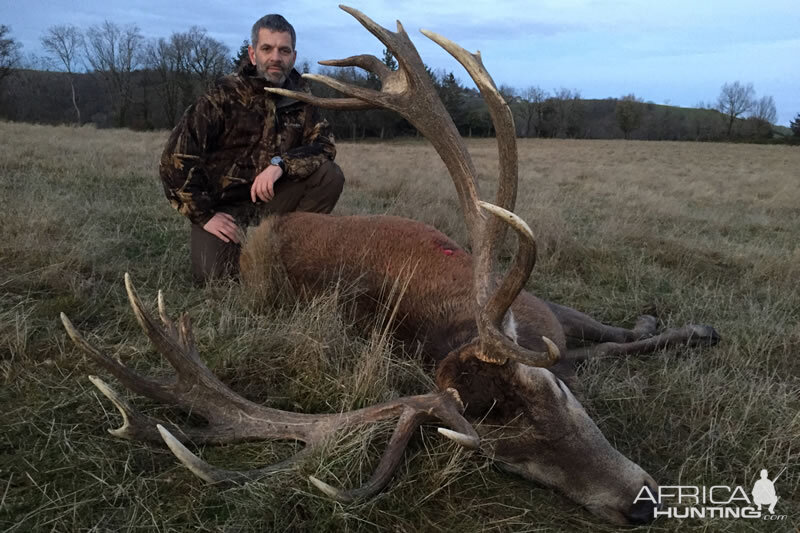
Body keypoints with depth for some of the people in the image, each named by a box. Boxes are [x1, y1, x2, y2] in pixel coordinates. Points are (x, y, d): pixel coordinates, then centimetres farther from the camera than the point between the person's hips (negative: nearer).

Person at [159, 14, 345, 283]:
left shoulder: (299, 96, -1)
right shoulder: (223, 96, -13)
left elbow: (323, 143, -8)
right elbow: (175, 159, -14)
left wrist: (281, 164, -26)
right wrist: (204, 215, -15)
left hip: (271, 200, 4)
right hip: (221, 207, -3)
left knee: (330, 175, -18)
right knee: (215, 276, -25)